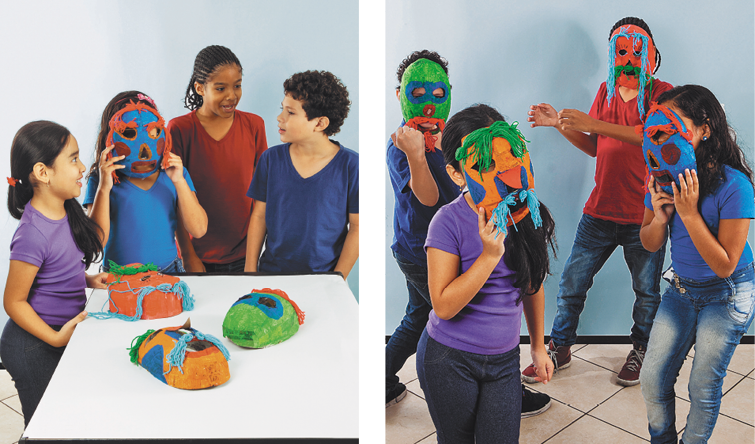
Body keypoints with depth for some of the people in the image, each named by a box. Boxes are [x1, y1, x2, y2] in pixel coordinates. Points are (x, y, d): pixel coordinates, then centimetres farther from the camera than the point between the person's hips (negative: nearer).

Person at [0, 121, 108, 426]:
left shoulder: (65, 210, -3)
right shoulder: (33, 234, -27)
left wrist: (87, 280, 3)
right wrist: (56, 338, -23)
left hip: (61, 335, 8)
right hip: (34, 347, -8)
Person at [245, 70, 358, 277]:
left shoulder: (350, 165, -11)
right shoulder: (271, 159, -1)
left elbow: (357, 226, -7)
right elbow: (259, 216, 3)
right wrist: (250, 270, 0)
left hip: (324, 274, -2)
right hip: (270, 271, 2)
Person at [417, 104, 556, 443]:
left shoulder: (526, 212, -5)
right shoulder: (450, 222, -20)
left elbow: (532, 285, 9)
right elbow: (444, 305, -22)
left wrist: (538, 346, 17)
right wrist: (491, 254, -29)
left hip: (503, 361, 4)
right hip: (449, 361, -3)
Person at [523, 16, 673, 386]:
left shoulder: (661, 93, -7)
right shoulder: (606, 91, 10)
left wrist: (593, 124, -34)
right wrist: (560, 124, -1)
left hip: (644, 215, -4)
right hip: (600, 212, 4)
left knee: (647, 291, 12)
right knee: (571, 283, 7)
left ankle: (640, 350, 35)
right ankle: (559, 350, 24)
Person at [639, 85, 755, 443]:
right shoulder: (663, 176, -9)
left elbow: (724, 265, -23)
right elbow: (650, 244, 1)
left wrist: (689, 213, -31)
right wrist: (659, 217, -21)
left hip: (726, 296, -5)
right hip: (681, 289, 5)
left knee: (704, 387, 5)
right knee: (652, 380, 7)